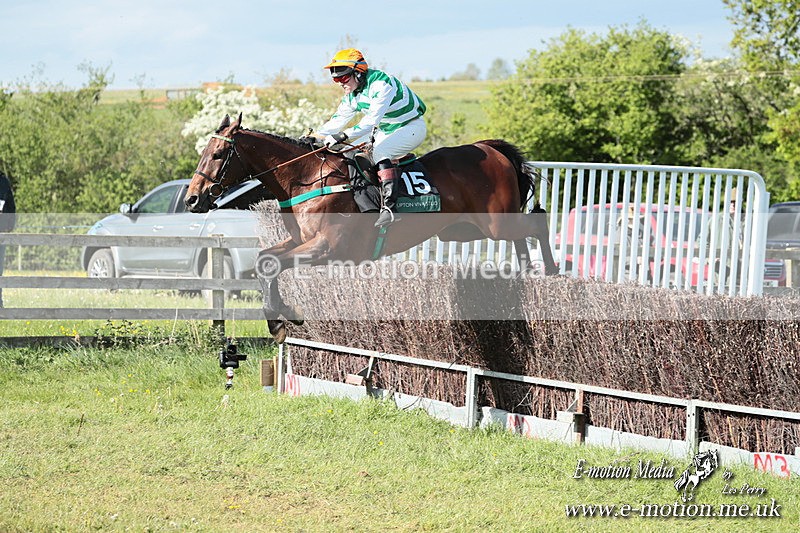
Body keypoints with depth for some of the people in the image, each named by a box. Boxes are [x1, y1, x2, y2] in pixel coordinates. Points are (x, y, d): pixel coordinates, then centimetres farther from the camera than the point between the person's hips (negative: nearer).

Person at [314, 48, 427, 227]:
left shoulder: (381, 85, -28)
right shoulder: (352, 94, 0)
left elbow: (372, 120, -37)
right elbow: (338, 120, 3)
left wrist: (344, 135, -46)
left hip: (412, 127, -10)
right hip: (386, 130, 10)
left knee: (380, 151, -31)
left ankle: (388, 207, -37)